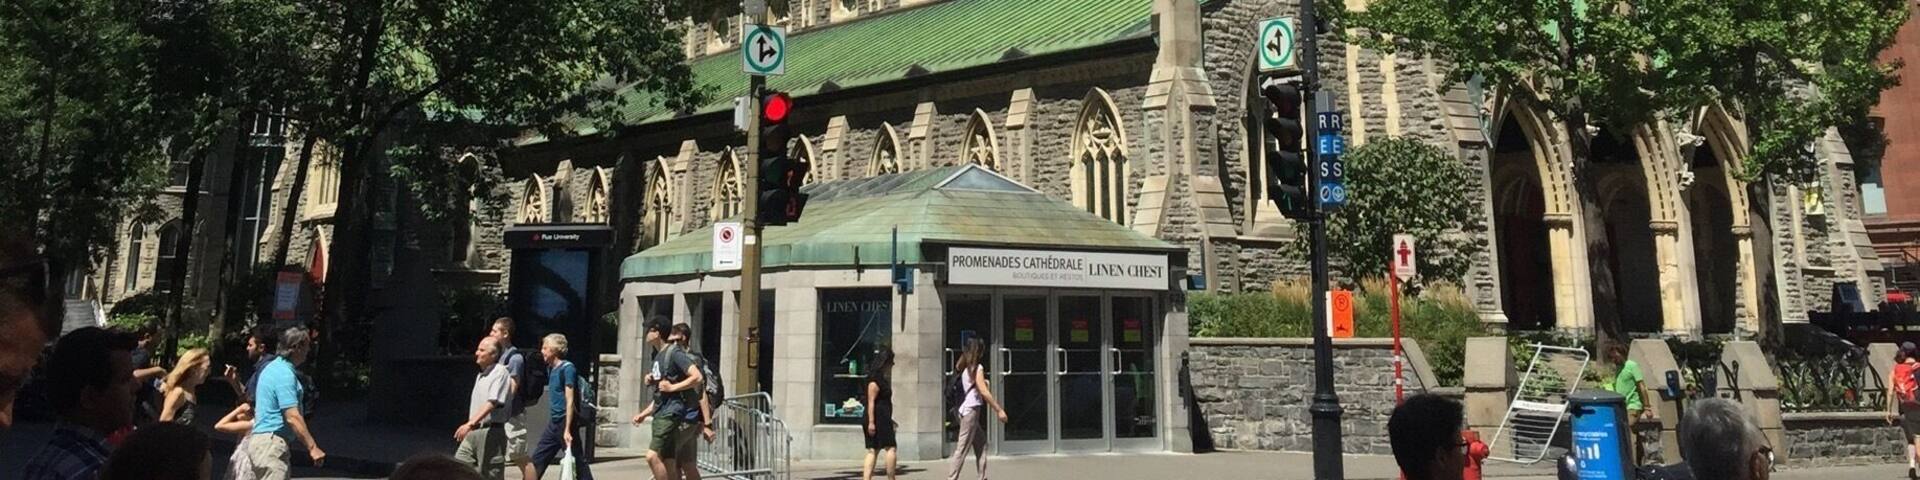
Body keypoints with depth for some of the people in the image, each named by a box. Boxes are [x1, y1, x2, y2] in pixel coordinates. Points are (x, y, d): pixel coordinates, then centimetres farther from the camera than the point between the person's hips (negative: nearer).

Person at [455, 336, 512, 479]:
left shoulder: (500, 372, -11)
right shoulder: (480, 375, 17)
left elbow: (492, 403, -22)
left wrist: (470, 424, -28)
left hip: (491, 432, -9)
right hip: (473, 432, 9)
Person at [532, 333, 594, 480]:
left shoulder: (567, 368, -14)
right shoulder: (550, 368, 12)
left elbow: (570, 401, -18)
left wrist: (567, 429, -22)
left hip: (566, 421, -9)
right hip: (554, 422, 9)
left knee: (577, 461, -3)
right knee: (537, 459, 9)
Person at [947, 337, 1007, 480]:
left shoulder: (963, 367, 12)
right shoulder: (977, 368, -11)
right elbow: (984, 392, -17)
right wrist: (999, 410, -15)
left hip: (964, 409, 9)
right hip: (971, 410, -9)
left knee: (981, 444, 14)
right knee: (963, 448, -6)